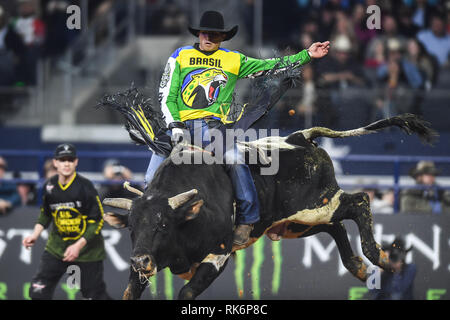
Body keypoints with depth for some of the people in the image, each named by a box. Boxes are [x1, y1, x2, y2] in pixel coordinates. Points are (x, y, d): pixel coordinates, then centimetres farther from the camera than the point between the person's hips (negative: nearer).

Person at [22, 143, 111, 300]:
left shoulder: (85, 186, -17)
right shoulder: (49, 186, -2)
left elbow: (97, 221, -15)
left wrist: (78, 246, -23)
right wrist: (35, 234, 1)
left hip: (87, 246, -4)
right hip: (57, 247, 4)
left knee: (95, 294, -1)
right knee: (38, 291, -6)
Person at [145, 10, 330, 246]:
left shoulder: (234, 60, 15)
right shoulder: (181, 56, 13)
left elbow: (272, 66, 17)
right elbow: (166, 94, 9)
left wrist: (307, 55, 11)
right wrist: (174, 125, -6)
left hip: (213, 126, -1)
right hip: (180, 125, 1)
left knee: (234, 160, -29)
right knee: (153, 178, -14)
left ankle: (247, 218, -15)